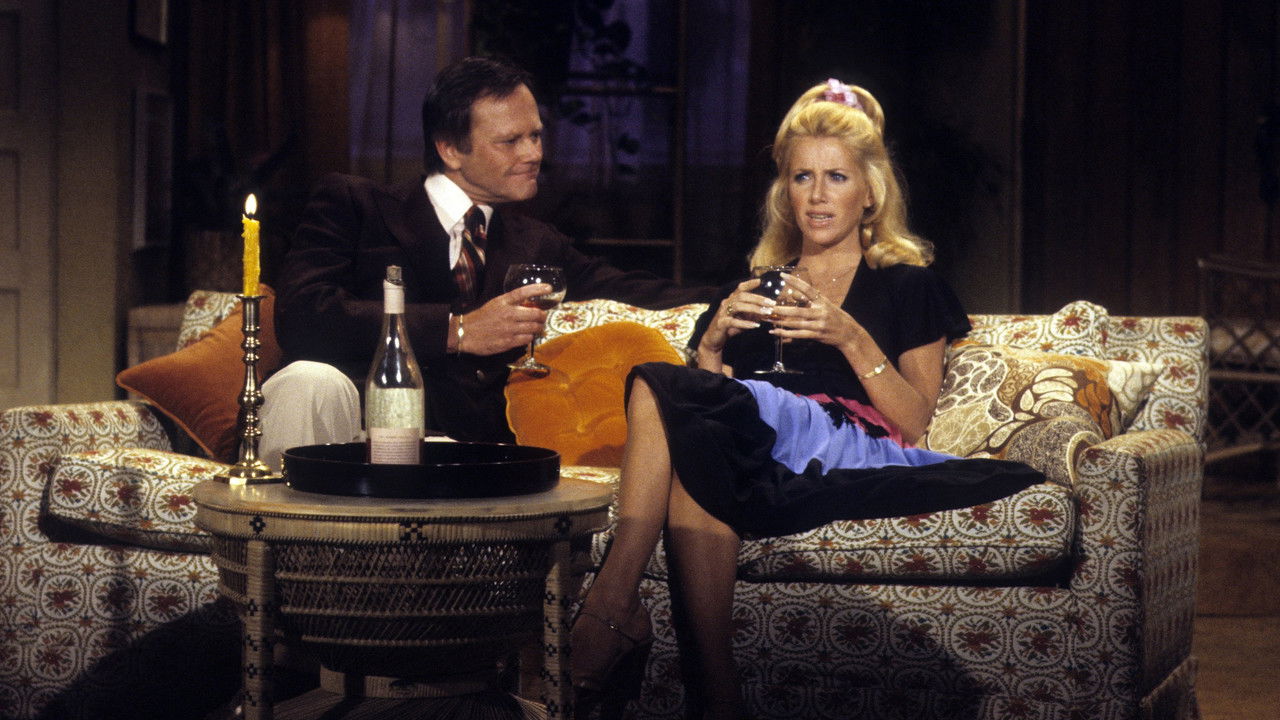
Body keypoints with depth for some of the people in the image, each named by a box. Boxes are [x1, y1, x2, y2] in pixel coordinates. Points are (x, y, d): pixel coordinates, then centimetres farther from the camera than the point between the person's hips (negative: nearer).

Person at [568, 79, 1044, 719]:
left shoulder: (905, 284, 18)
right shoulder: (755, 285, 28)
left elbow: (913, 423, 5)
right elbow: (707, 399, 21)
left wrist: (852, 339, -8)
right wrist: (714, 340, 3)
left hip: (857, 454, -3)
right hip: (761, 460, 3)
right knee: (696, 456, -37)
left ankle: (612, 604, -32)